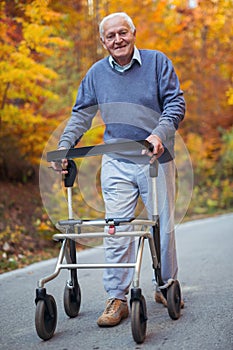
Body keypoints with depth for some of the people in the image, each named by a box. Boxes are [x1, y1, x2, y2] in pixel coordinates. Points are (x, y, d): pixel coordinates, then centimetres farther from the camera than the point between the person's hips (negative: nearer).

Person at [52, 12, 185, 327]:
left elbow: (176, 103, -5)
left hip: (156, 159, -1)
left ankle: (166, 287, 26)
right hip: (117, 162, 1)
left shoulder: (157, 62, 0)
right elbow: (81, 114, 12)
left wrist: (159, 134, -22)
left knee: (164, 227, 7)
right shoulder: (96, 73, 7)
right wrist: (65, 145, -2)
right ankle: (117, 299, 3)